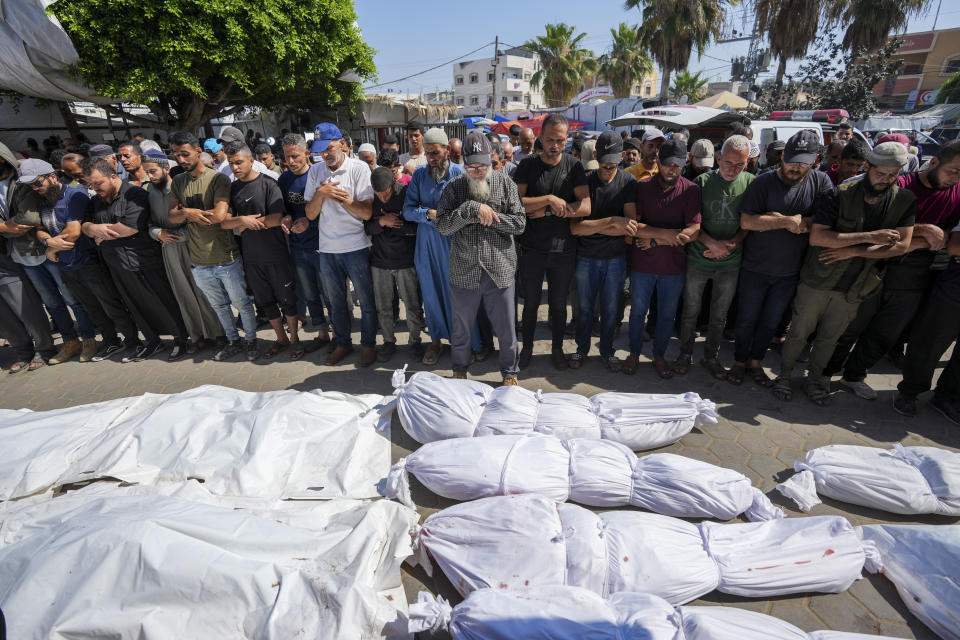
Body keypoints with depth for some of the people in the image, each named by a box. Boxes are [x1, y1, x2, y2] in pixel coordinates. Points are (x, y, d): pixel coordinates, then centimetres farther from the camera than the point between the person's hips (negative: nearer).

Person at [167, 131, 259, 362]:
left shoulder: (218, 178, -11)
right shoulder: (178, 182, 6)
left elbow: (219, 215, -23)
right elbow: (171, 217, 2)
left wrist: (187, 211, -11)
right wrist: (188, 214, -18)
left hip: (226, 258, -5)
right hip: (198, 261, 6)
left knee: (242, 303, 9)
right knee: (218, 305, 19)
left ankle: (251, 340, 28)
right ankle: (233, 341, 36)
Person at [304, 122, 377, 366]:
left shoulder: (359, 168, -7)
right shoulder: (315, 172, 6)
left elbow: (367, 212, -13)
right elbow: (310, 213, 3)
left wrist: (341, 197, -22)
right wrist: (320, 193, -14)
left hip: (356, 247, -4)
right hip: (327, 248, 5)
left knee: (366, 300, 5)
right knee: (335, 301, 15)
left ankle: (368, 344, 22)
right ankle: (342, 343, 31)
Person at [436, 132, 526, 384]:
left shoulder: (505, 184, 1)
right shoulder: (454, 187, 1)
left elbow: (519, 223, -5)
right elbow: (442, 225, -10)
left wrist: (489, 216, -14)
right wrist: (472, 209, -21)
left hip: (499, 271, 0)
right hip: (464, 272, 1)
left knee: (507, 332, 10)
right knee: (461, 330, 16)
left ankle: (509, 373, 33)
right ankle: (459, 371, 40)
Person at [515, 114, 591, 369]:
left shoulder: (574, 166, 0)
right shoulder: (527, 165, 0)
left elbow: (585, 206, -11)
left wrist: (546, 211, -14)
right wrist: (550, 199, -20)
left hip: (564, 250, 0)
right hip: (532, 249, 0)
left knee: (558, 304, 13)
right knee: (531, 303, 11)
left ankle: (557, 349, 32)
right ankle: (527, 347, 31)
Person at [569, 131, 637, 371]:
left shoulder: (628, 182, -4)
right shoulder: (584, 182, -7)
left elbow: (630, 225, -11)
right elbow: (575, 227, -16)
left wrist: (591, 227, -15)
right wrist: (611, 221, -23)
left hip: (615, 257, 1)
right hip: (586, 256, -1)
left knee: (610, 308, 12)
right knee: (585, 307, 11)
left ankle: (607, 350, 31)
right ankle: (582, 348, 30)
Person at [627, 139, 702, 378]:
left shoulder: (691, 190, -5)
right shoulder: (642, 187, -4)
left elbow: (693, 232, -13)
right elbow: (633, 225, -13)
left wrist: (655, 241, -15)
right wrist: (665, 234, -21)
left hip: (674, 266, 1)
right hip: (642, 263, 0)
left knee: (667, 314, 13)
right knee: (638, 311, 12)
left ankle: (659, 356, 33)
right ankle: (634, 354, 31)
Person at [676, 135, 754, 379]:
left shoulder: (751, 183, 1)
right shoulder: (702, 182, -5)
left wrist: (730, 245, -13)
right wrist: (712, 244, -20)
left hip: (731, 262, 2)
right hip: (698, 259, -2)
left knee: (720, 315, 12)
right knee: (691, 311, 7)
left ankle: (711, 356, 29)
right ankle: (685, 354, 25)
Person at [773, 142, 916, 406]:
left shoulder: (905, 201, -1)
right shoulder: (839, 195, -12)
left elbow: (901, 245, -7)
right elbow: (816, 237, -22)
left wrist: (854, 251, -17)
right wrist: (868, 237, -24)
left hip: (854, 287, 3)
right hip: (818, 280, -3)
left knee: (829, 338, 16)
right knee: (799, 332, 7)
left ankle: (814, 377, 34)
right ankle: (785, 374, 25)